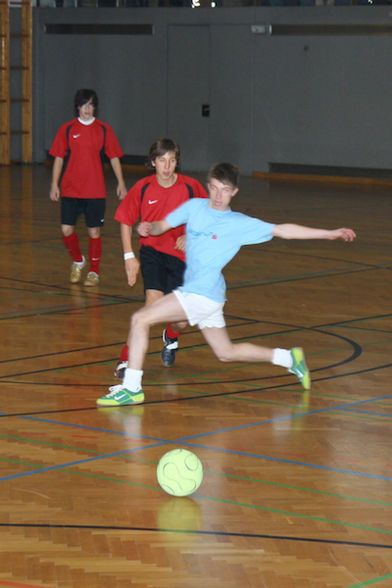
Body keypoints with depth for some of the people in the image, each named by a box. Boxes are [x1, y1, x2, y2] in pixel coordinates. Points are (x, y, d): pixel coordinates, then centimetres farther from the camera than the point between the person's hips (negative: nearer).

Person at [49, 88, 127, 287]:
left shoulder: (104, 130, 3)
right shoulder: (67, 129, 2)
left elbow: (114, 158, 7)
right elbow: (59, 158, 6)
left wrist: (121, 183, 1)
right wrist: (54, 185, 1)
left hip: (95, 191, 0)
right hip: (70, 190, 0)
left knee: (94, 231, 2)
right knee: (66, 229, -5)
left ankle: (94, 272, 17)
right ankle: (77, 261, 23)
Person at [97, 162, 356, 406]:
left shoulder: (240, 224, -5)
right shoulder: (195, 207, 8)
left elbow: (283, 230, -3)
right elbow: (162, 226, 13)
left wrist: (330, 233, -7)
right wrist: (148, 227, -12)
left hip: (203, 293, -7)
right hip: (193, 293, 7)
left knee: (140, 319, -15)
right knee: (227, 353, 19)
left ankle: (131, 388, -11)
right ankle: (289, 358, 31)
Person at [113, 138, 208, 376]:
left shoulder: (191, 187, -8)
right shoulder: (142, 188, -6)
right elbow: (126, 222, 6)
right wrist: (129, 256, -1)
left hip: (181, 255, 1)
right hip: (152, 251, -1)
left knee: (180, 321, -2)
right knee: (154, 301, -24)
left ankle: (171, 337, 38)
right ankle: (127, 359, -15)